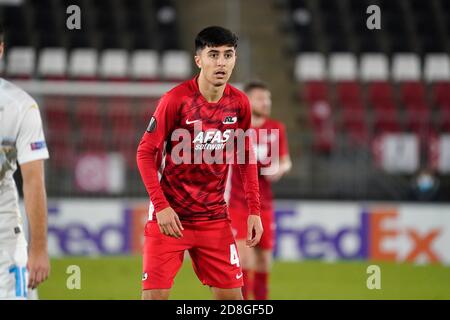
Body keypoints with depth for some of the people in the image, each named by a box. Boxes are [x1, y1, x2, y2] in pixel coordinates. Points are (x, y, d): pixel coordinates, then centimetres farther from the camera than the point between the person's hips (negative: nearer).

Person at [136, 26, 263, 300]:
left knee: (231, 294, 2)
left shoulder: (239, 104, 0)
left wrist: (254, 210, 6)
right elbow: (146, 153, -8)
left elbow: (246, 158, 12)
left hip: (215, 217, 4)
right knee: (156, 294, -9)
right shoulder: (176, 100, -13)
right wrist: (161, 205, -17)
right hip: (170, 216, -4)